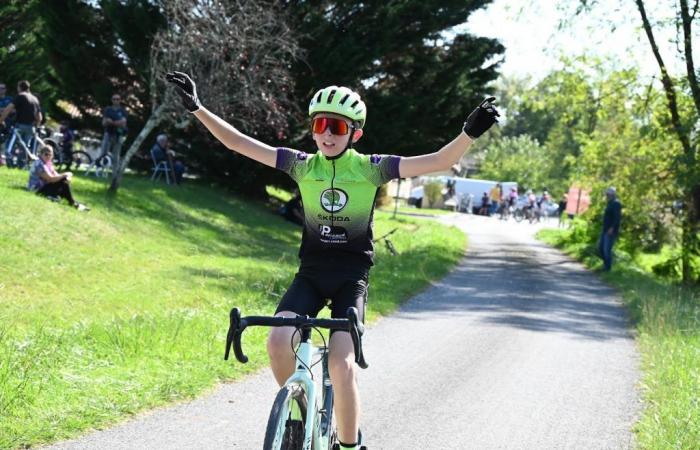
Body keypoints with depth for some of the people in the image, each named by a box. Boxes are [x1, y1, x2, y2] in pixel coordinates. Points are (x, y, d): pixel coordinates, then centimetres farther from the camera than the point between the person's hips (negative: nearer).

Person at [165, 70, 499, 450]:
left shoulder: (370, 169, -4)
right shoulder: (302, 166, 1)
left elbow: (440, 161, -12)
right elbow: (238, 143, -2)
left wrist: (470, 132, -28)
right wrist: (197, 108, -10)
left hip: (351, 276, -2)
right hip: (311, 272, 2)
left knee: (341, 363, -20)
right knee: (279, 341, -23)